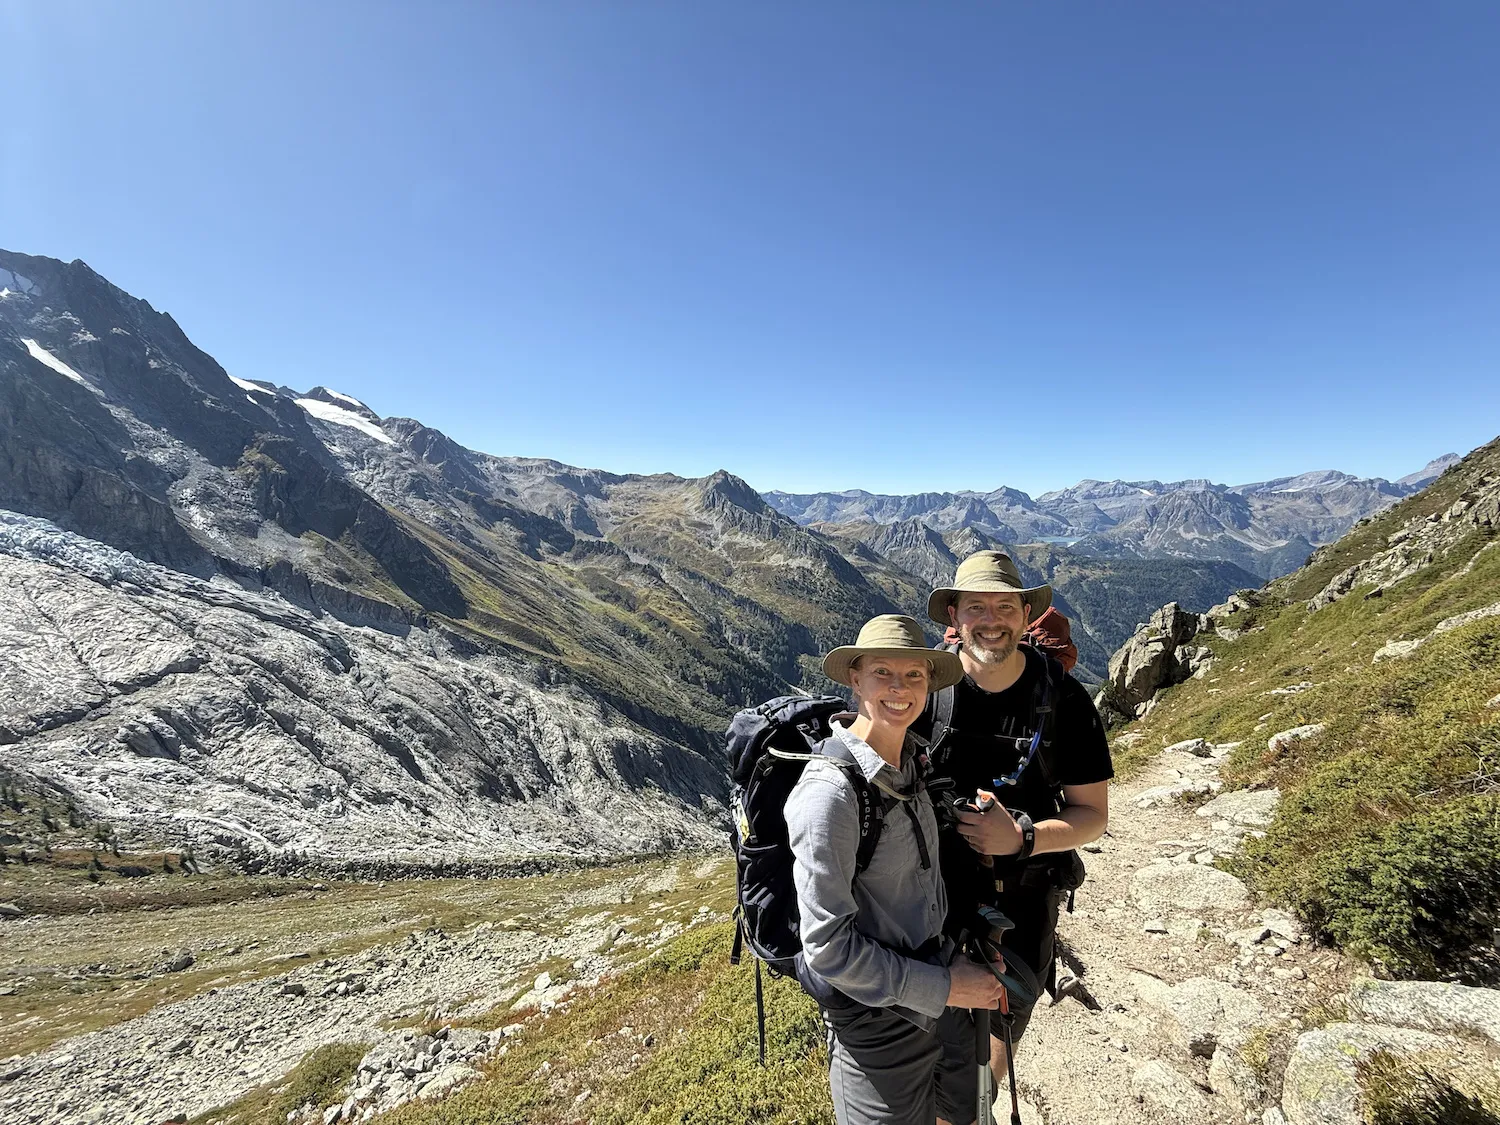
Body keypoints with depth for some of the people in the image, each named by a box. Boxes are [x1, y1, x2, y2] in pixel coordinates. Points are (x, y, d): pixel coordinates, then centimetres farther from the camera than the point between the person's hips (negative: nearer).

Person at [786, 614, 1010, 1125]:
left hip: (930, 1000, 7)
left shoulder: (908, 762, -3)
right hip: (876, 1020, -7)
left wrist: (966, 955, 2)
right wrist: (944, 988, -18)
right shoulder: (830, 790, -29)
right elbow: (828, 946, -25)